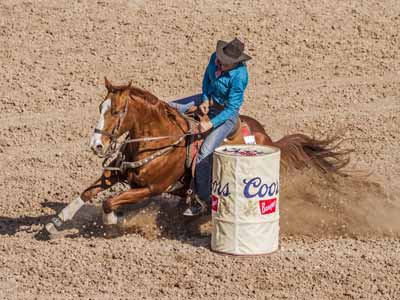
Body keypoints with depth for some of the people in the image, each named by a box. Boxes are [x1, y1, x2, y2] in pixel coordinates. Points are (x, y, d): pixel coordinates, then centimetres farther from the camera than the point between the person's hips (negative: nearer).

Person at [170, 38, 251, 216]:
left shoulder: (239, 76, -31)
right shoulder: (215, 58, -13)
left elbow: (231, 108, -26)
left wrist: (211, 124, -32)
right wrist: (205, 99, -5)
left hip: (227, 112, -8)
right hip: (210, 100, 8)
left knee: (205, 153, -17)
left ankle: (202, 201, -7)